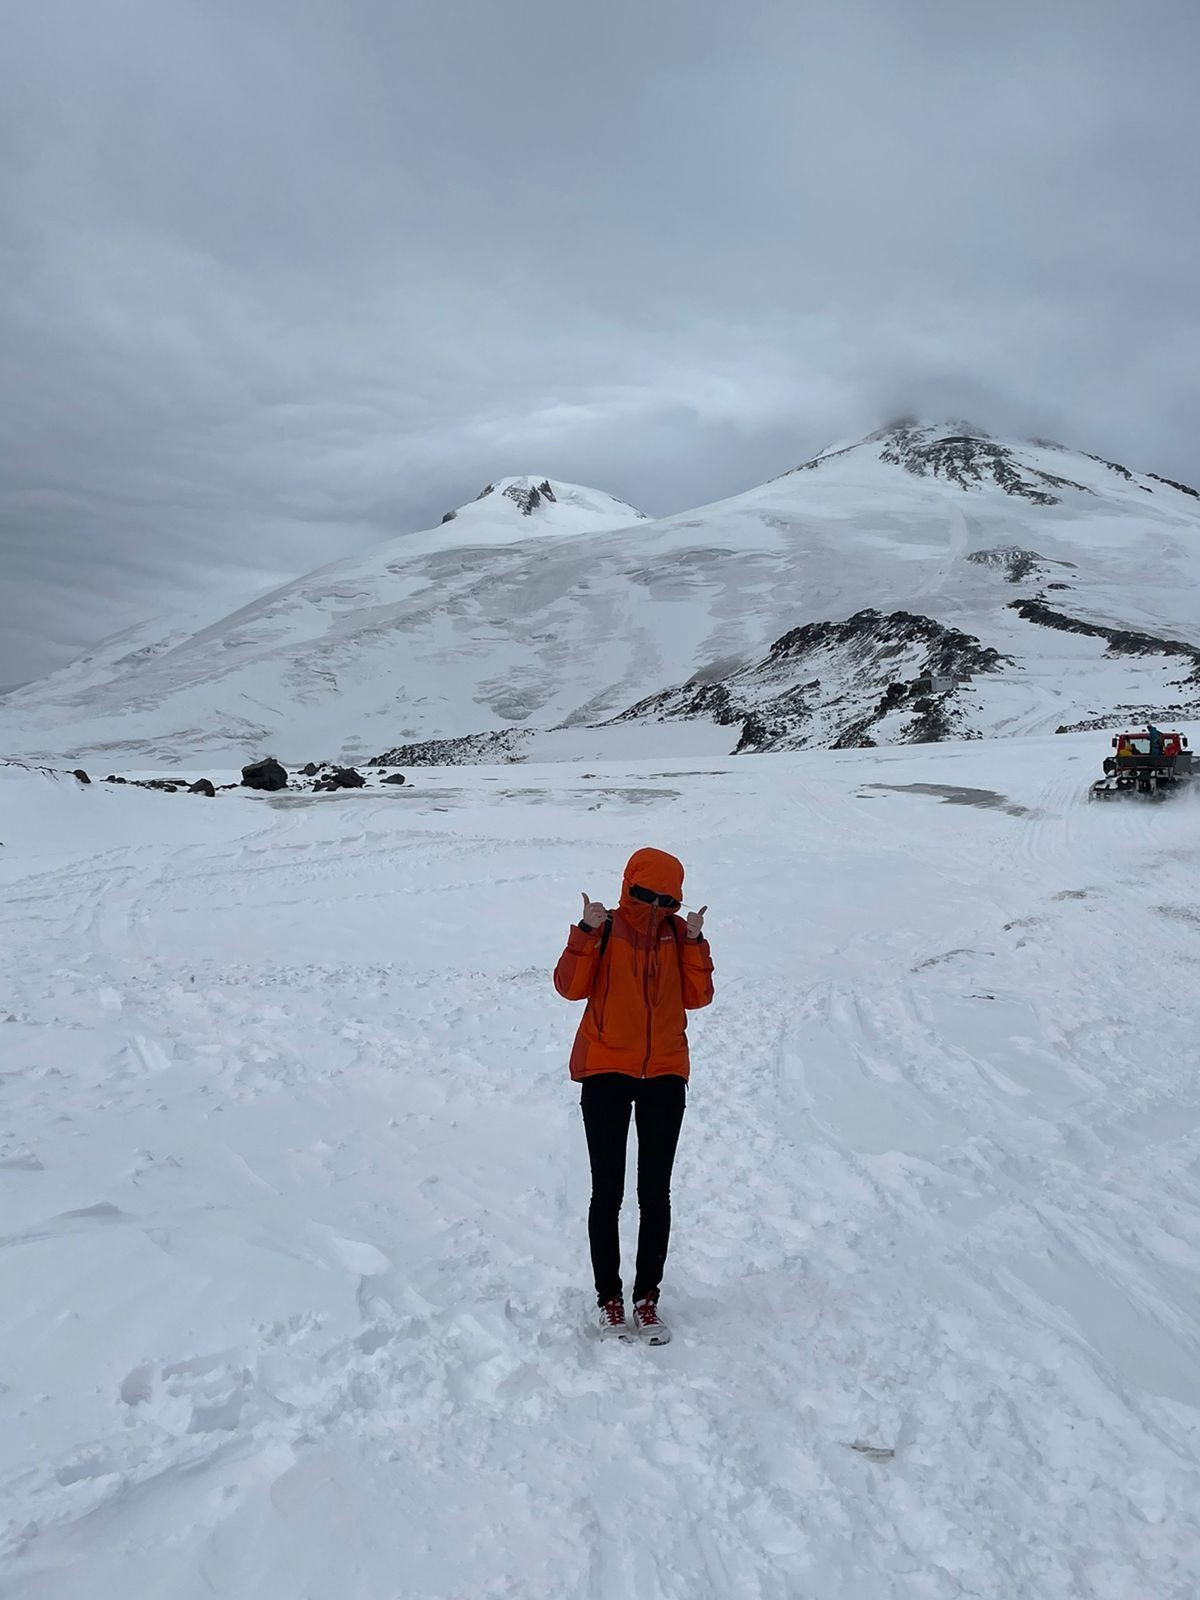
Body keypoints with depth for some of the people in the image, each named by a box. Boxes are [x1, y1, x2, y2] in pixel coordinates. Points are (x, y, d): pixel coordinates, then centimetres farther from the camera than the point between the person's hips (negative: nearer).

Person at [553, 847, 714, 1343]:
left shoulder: (678, 932, 4)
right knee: (608, 1192, 4)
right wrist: (586, 932, -21)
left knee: (656, 1194, 7)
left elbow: (696, 997, -2)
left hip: (665, 1075, 2)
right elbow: (571, 987, -12)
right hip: (606, 1074, -2)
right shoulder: (605, 929, -3)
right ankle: (608, 1298, 16)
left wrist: (695, 942, -12)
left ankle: (647, 1298, 18)